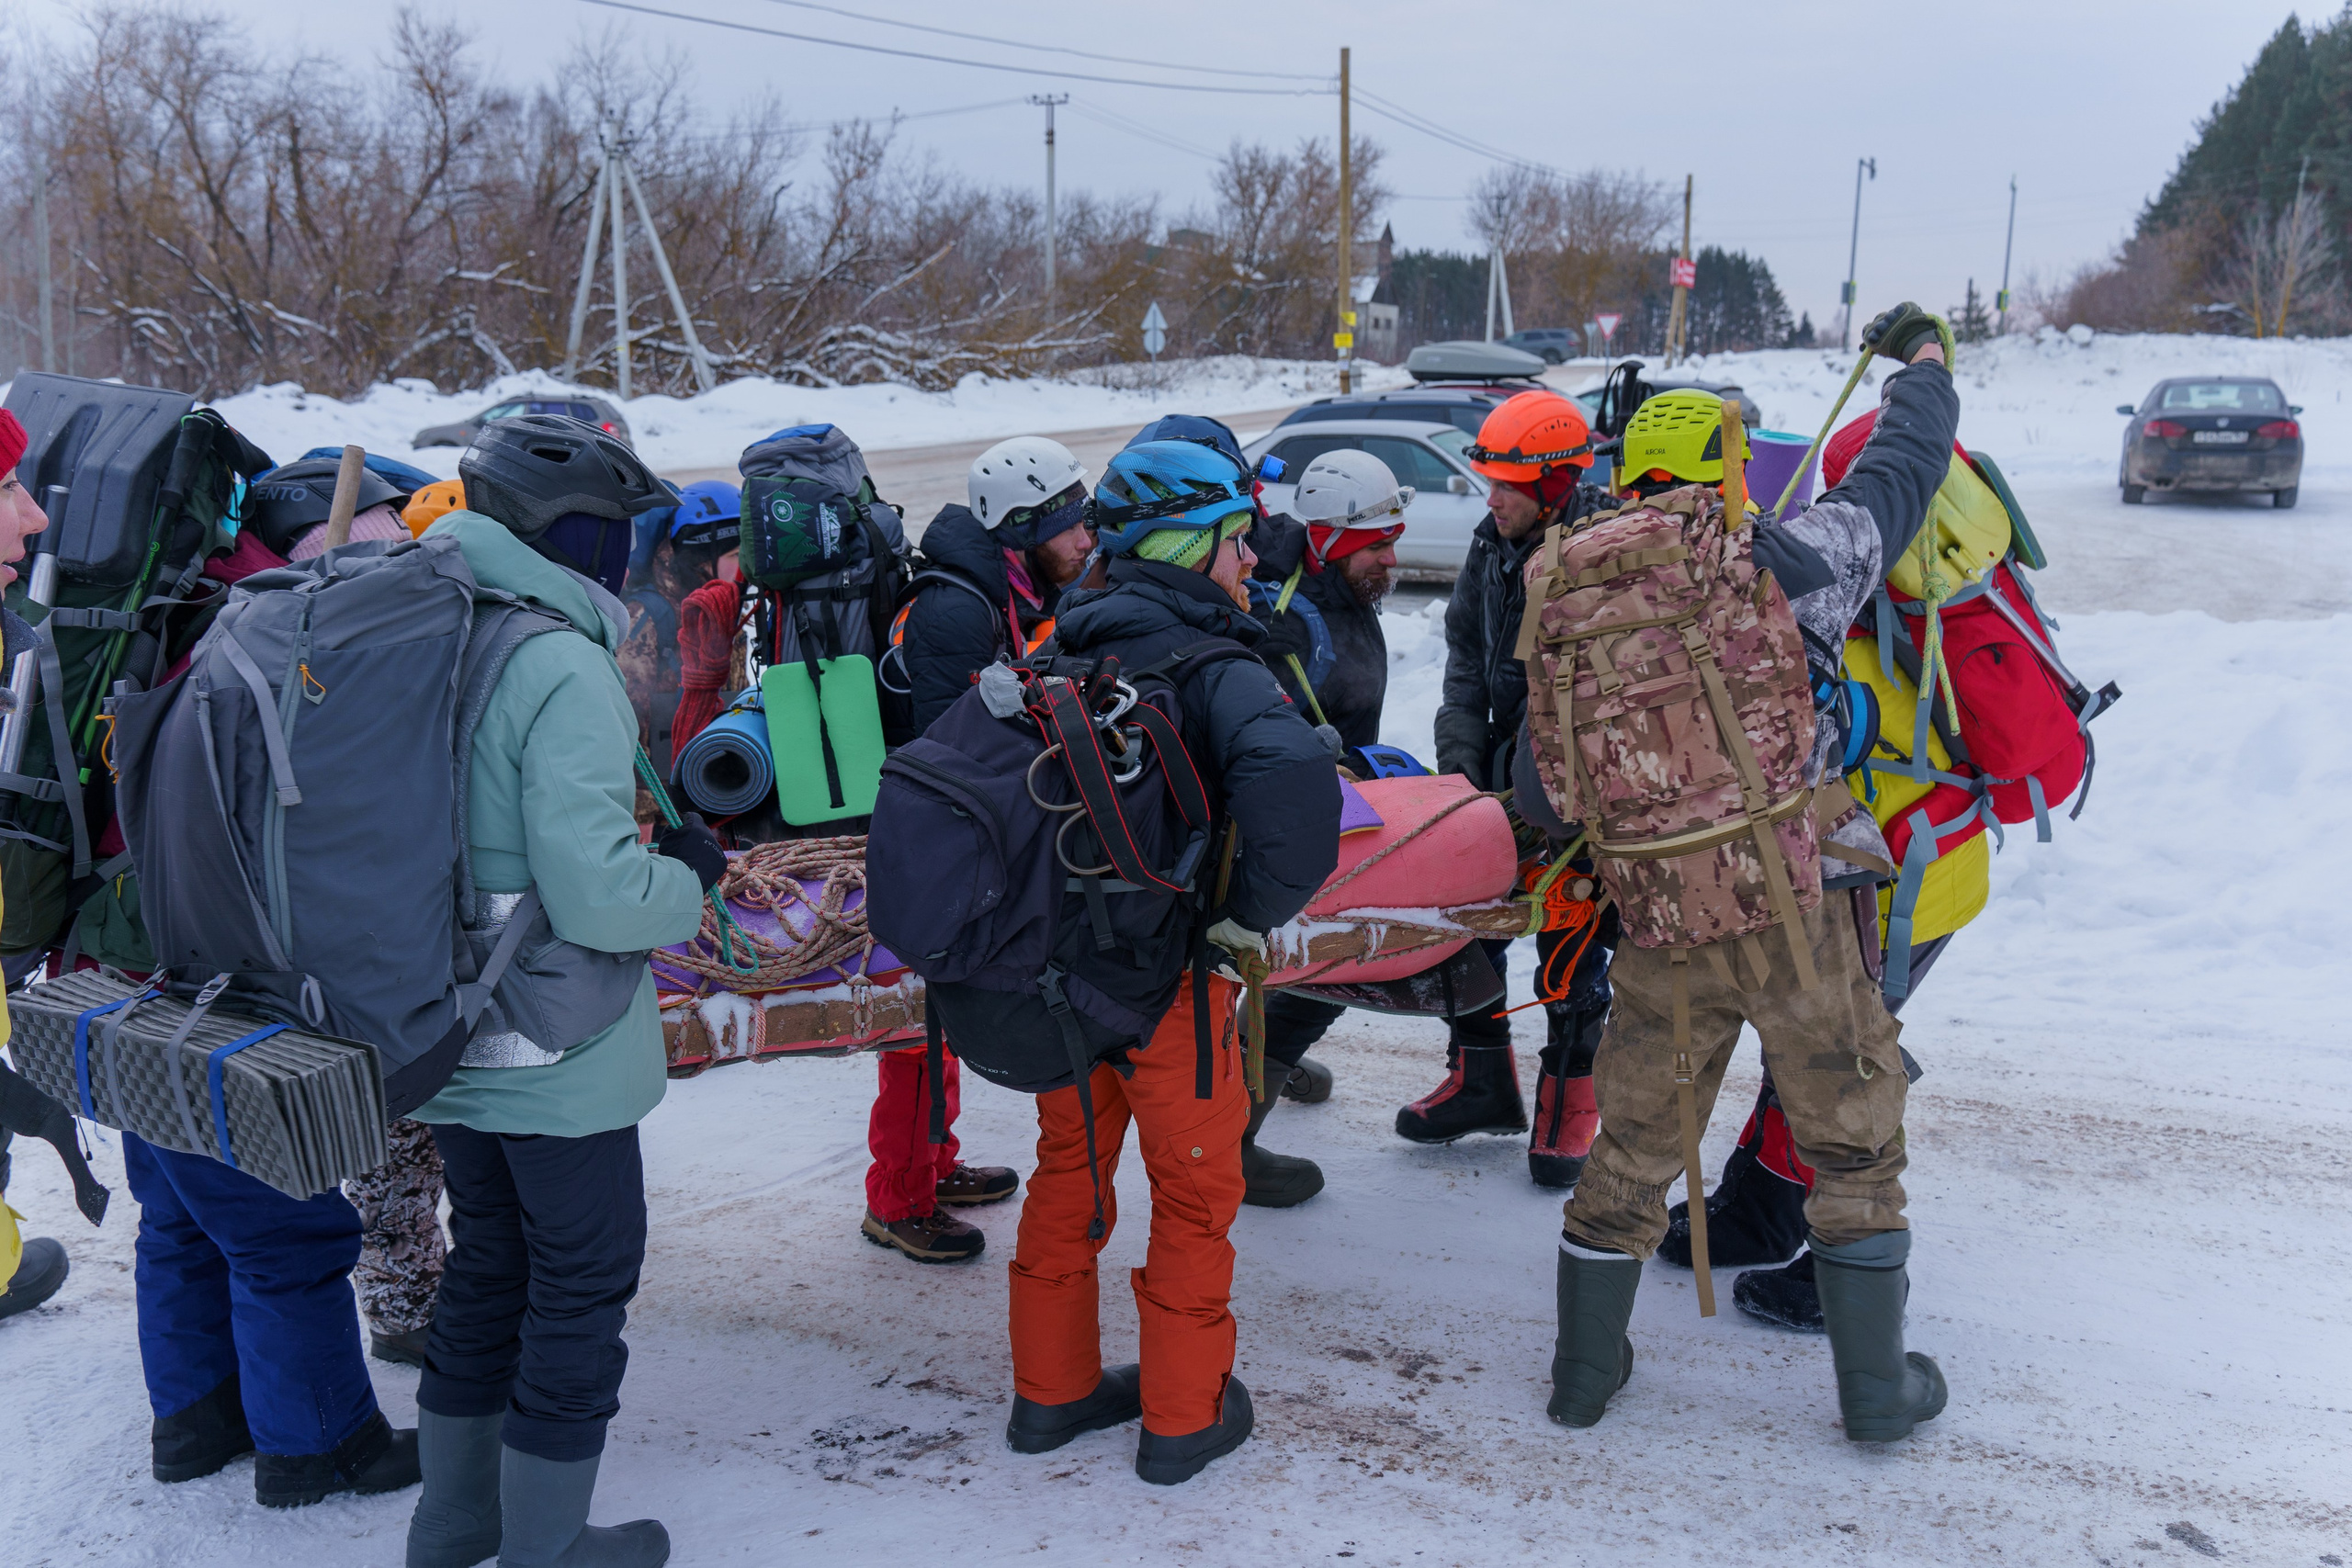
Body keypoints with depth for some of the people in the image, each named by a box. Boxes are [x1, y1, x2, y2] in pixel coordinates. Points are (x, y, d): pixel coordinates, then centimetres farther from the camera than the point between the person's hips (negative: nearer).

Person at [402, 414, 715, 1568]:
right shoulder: (562, 670, -22)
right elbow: (597, 899, -29)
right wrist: (689, 874, -10)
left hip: (444, 1044, 8)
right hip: (556, 1059, -8)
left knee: (490, 1259, 23)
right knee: (582, 1281, 9)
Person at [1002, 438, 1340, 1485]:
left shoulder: (1061, 657, 5)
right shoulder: (1213, 671, -17)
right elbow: (1292, 778, -37)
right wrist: (1255, 911, -21)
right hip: (1166, 975, -6)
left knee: (1069, 1167, 21)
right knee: (1194, 1190, 11)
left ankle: (1051, 1391, 34)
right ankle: (1183, 1418, 24)